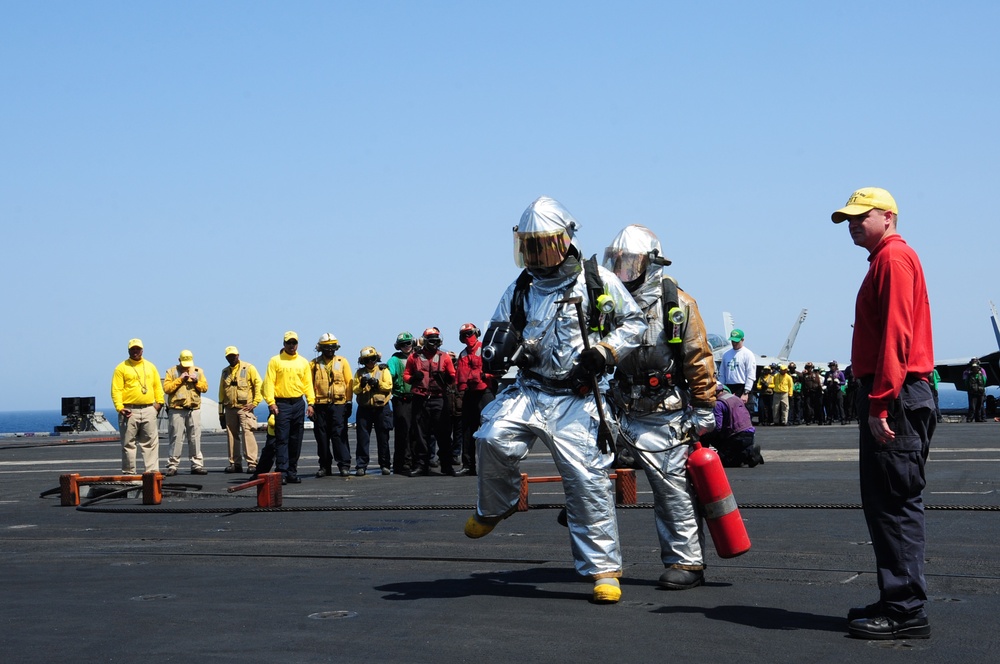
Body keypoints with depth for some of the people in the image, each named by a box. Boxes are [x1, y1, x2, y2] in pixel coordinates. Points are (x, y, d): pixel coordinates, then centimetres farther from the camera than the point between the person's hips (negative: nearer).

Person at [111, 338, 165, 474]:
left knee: (151, 442, 2)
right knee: (128, 443, 0)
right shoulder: (121, 368, 2)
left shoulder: (150, 367, 15)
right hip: (129, 411, -3)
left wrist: (159, 402, 3)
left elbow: (157, 386, 17)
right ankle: (129, 472, 4)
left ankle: (152, 470, 3)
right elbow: (116, 390, -4)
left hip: (148, 410, 3)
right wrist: (119, 407, -14)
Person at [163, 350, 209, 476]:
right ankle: (172, 466, 1)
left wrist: (196, 381, -9)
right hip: (177, 410, -3)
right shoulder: (171, 372, 5)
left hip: (194, 410, 3)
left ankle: (197, 465, 7)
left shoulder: (198, 371, 13)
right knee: (176, 438, -3)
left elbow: (205, 387, 7)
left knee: (195, 438, 3)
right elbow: (166, 388, -7)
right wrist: (180, 379, -11)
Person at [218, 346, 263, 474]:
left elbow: (258, 385, -2)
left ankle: (252, 463, -15)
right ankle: (234, 463, 12)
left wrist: (255, 402, -10)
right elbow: (221, 391, 20)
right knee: (232, 435, 6)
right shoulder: (225, 372, 17)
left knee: (248, 433, -14)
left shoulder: (248, 368, 2)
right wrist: (221, 411, 17)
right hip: (230, 409, 5)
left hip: (245, 407, -5)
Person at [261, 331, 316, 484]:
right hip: (281, 404, -4)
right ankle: (281, 472, -10)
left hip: (298, 403, 4)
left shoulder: (303, 362, 12)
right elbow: (269, 383, -3)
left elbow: (308, 384, 12)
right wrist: (271, 402, -13)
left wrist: (310, 403, 2)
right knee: (282, 439, -8)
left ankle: (292, 472, 12)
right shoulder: (275, 361, 2)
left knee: (296, 441, 5)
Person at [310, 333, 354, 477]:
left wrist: (349, 402, 0)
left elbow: (349, 383, 6)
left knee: (339, 435, -6)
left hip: (338, 404, -1)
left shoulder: (342, 362, 7)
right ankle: (325, 466, 12)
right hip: (320, 405, 1)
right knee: (322, 436, 5)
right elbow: (309, 384, 6)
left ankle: (344, 465, -3)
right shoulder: (314, 364, 8)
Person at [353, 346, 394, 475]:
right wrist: (362, 384, -15)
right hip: (364, 408, 1)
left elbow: (389, 387, -5)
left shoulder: (383, 370, 6)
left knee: (383, 438, 3)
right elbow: (355, 390, 4)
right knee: (362, 438, -3)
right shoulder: (360, 373, 11)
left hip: (381, 407, -1)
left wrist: (377, 383, -19)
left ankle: (385, 465, 11)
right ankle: (361, 466, -1)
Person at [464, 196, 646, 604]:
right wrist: (500, 345, -4)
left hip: (577, 398, -3)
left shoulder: (599, 281, 3)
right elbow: (498, 332, 21)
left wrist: (605, 351, -8)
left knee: (588, 480, -8)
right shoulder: (520, 290, 13)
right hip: (528, 390, 3)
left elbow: (634, 323, 9)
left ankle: (603, 569, 3)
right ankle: (496, 507, 6)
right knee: (493, 439, -24)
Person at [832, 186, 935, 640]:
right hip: (890, 397, 11)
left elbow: (896, 335, -19)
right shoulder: (886, 260, 23)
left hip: (895, 397, -11)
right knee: (885, 503, 13)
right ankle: (897, 602, 19)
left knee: (895, 503, -10)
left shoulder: (894, 257, -9)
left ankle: (906, 612, -8)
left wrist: (880, 403, -23)